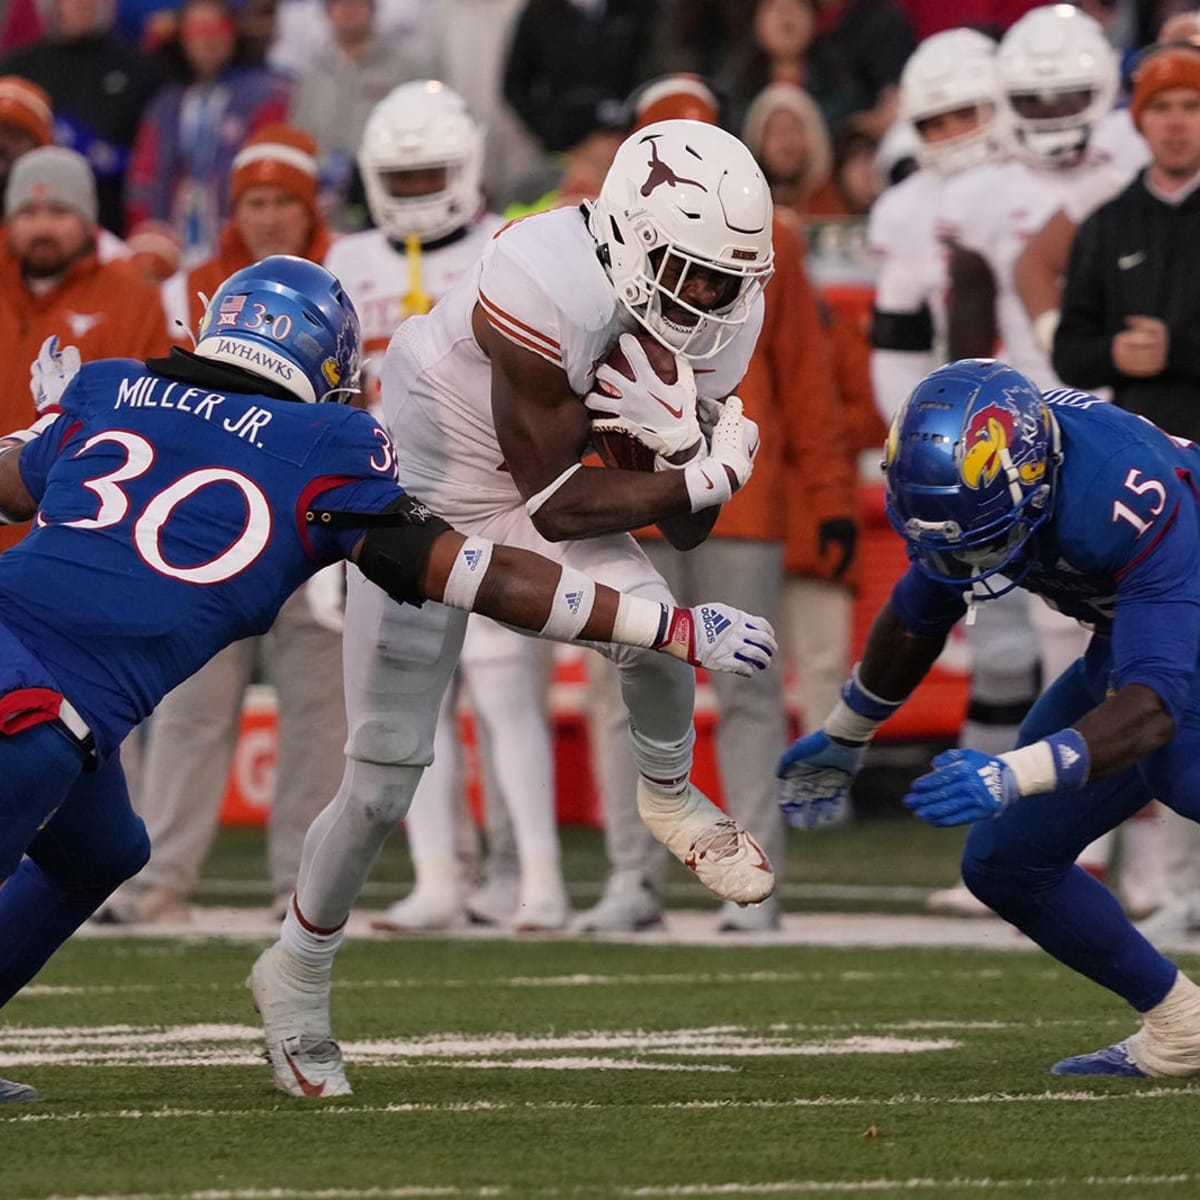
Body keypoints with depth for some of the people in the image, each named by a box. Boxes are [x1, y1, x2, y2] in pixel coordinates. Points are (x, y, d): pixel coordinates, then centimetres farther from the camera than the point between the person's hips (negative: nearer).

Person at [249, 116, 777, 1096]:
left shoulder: (716, 318, -13)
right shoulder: (547, 290, -35)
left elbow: (689, 528, -7)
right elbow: (555, 502, -28)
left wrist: (682, 443, -27)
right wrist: (710, 475, -26)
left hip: (536, 498, 5)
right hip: (423, 499, -5)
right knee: (385, 782, -2)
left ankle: (671, 796, 5)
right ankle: (298, 972, 24)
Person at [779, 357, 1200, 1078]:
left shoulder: (1134, 509, -40)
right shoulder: (968, 480, -17)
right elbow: (918, 615, 5)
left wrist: (1012, 775, -58)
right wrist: (847, 736, 18)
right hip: (1128, 639, 7)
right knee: (1005, 862, 5)